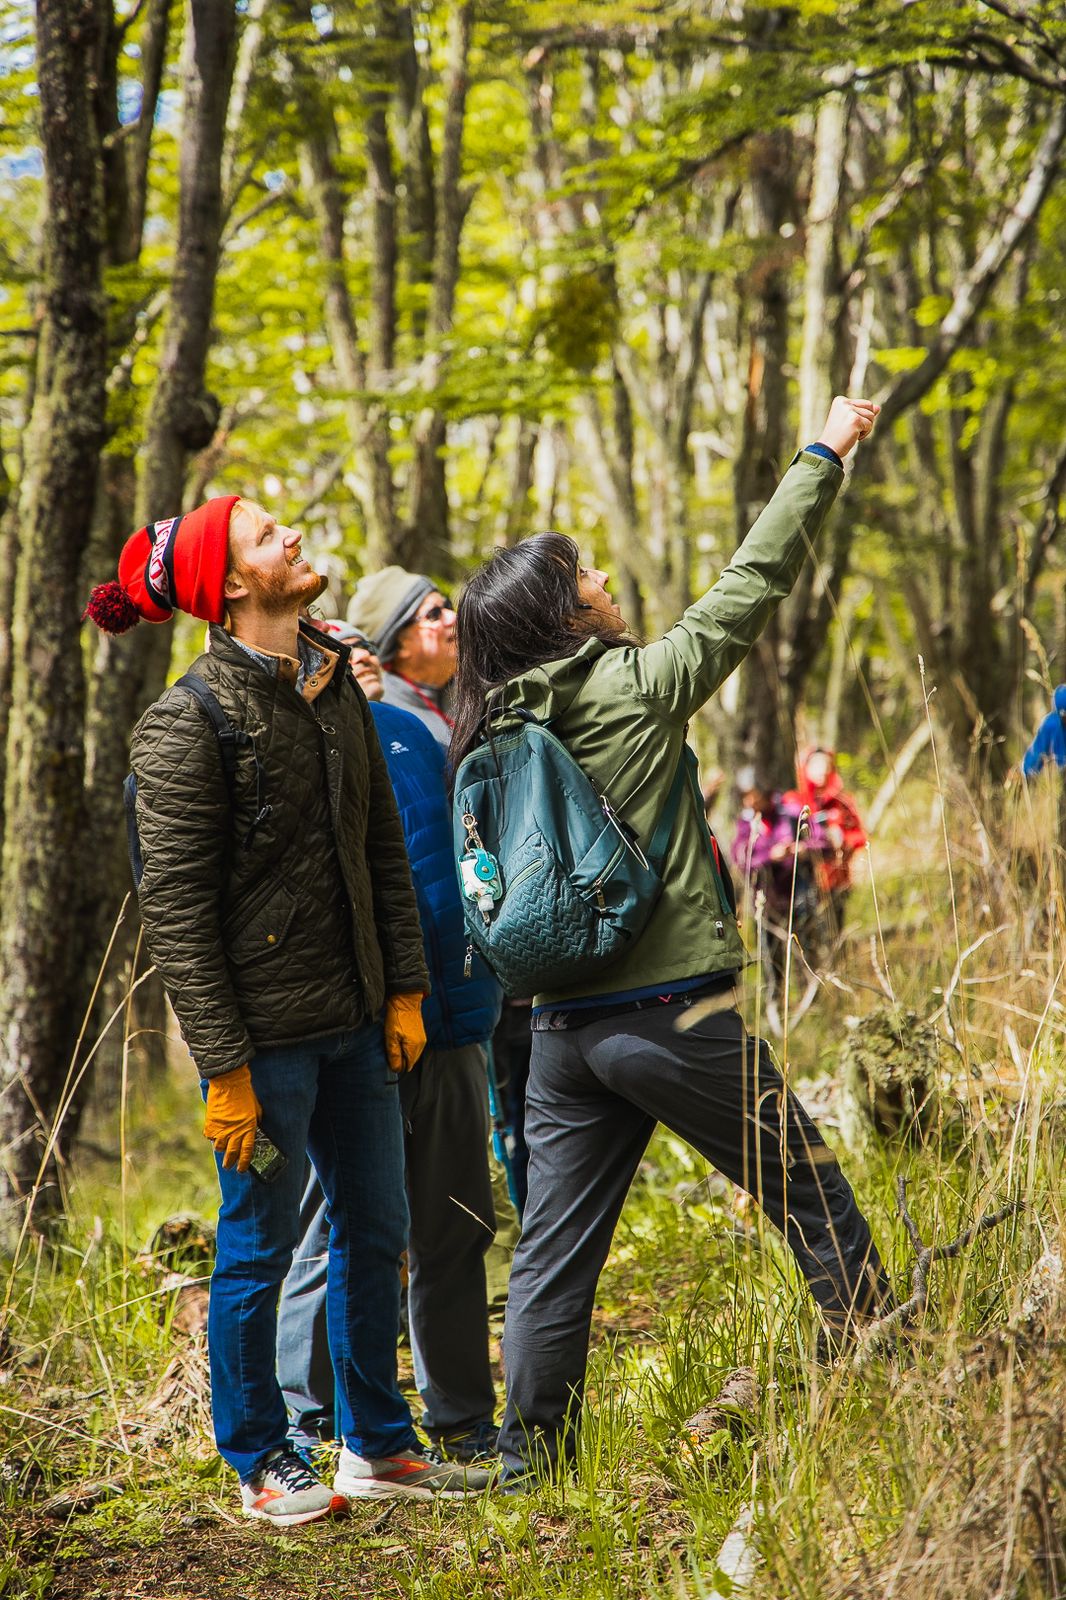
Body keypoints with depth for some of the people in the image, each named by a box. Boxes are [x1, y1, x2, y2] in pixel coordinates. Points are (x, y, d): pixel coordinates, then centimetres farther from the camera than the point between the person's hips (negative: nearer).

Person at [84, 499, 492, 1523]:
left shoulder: (335, 687, 9)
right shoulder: (187, 723, -14)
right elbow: (175, 908, -15)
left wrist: (404, 988, 9)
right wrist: (223, 1067, -17)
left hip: (356, 1020, 7)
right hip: (265, 1033, -7)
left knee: (375, 1232, 14)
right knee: (257, 1250, 4)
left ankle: (376, 1445, 28)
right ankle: (260, 1466, 20)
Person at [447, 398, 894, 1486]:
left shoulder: (489, 739, 7)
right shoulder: (630, 687, -8)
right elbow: (752, 584, -1)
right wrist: (824, 455, 8)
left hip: (561, 1023, 6)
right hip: (673, 1015, -6)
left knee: (552, 1255, 10)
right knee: (817, 1205, 7)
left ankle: (529, 1459, 13)